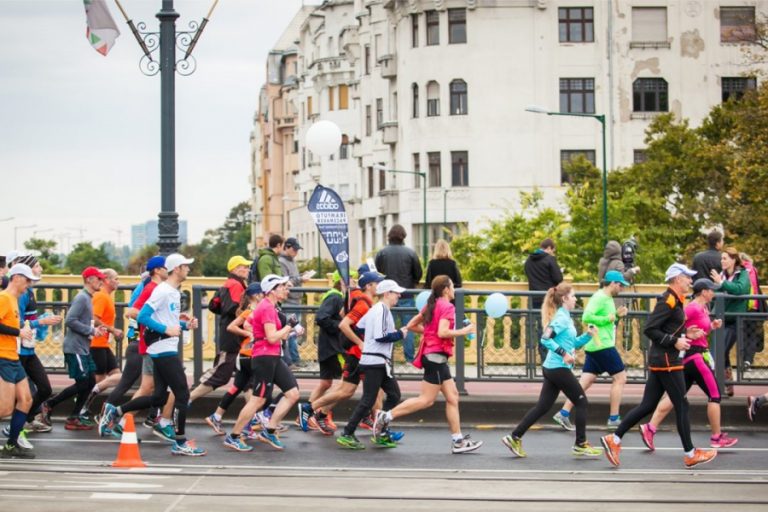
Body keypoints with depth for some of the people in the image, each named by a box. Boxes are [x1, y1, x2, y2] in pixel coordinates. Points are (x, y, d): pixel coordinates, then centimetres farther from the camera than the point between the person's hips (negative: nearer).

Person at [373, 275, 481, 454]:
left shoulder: (431, 305, 15)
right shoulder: (447, 307, -11)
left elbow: (411, 325, 17)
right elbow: (442, 332, -23)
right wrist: (462, 331, -13)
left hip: (432, 355, 10)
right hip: (436, 355, -10)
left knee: (452, 397, 8)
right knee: (427, 399, -8)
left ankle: (458, 440, 7)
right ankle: (386, 416, -8)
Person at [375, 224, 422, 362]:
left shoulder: (381, 253, -5)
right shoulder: (410, 253, -7)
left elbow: (376, 272, -1)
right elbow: (418, 274, 0)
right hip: (406, 296, -1)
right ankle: (410, 356, 6)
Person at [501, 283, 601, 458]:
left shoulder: (565, 317, 16)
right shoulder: (561, 318, -14)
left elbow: (572, 343, 24)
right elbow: (545, 338, -25)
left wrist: (588, 335, 11)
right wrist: (564, 353, -26)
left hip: (552, 369, 9)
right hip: (559, 369, -9)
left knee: (542, 407, 9)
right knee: (581, 402, 1)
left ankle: (515, 438, 8)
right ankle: (581, 445, 7)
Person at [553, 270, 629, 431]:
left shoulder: (606, 298, 17)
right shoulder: (600, 297, -14)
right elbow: (587, 317, -24)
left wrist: (617, 315, 11)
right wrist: (608, 318, -19)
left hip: (594, 346, 10)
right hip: (603, 345, -10)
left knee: (585, 382, 6)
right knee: (620, 377, -1)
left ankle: (564, 413, 3)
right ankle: (614, 418, 2)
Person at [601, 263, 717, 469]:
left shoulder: (675, 301, 16)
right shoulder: (668, 300, -15)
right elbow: (649, 329, -20)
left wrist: (686, 334, 11)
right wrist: (675, 341, -19)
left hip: (660, 361, 10)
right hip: (666, 361, -10)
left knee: (647, 406, 9)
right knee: (681, 406, -1)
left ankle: (614, 440, 9)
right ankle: (690, 455, 8)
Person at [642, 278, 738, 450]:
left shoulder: (703, 309, 15)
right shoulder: (694, 308, -15)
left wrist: (712, 326, 10)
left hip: (689, 358, 10)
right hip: (695, 355, -10)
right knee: (715, 395, 0)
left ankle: (650, 428, 0)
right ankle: (717, 438, 7)